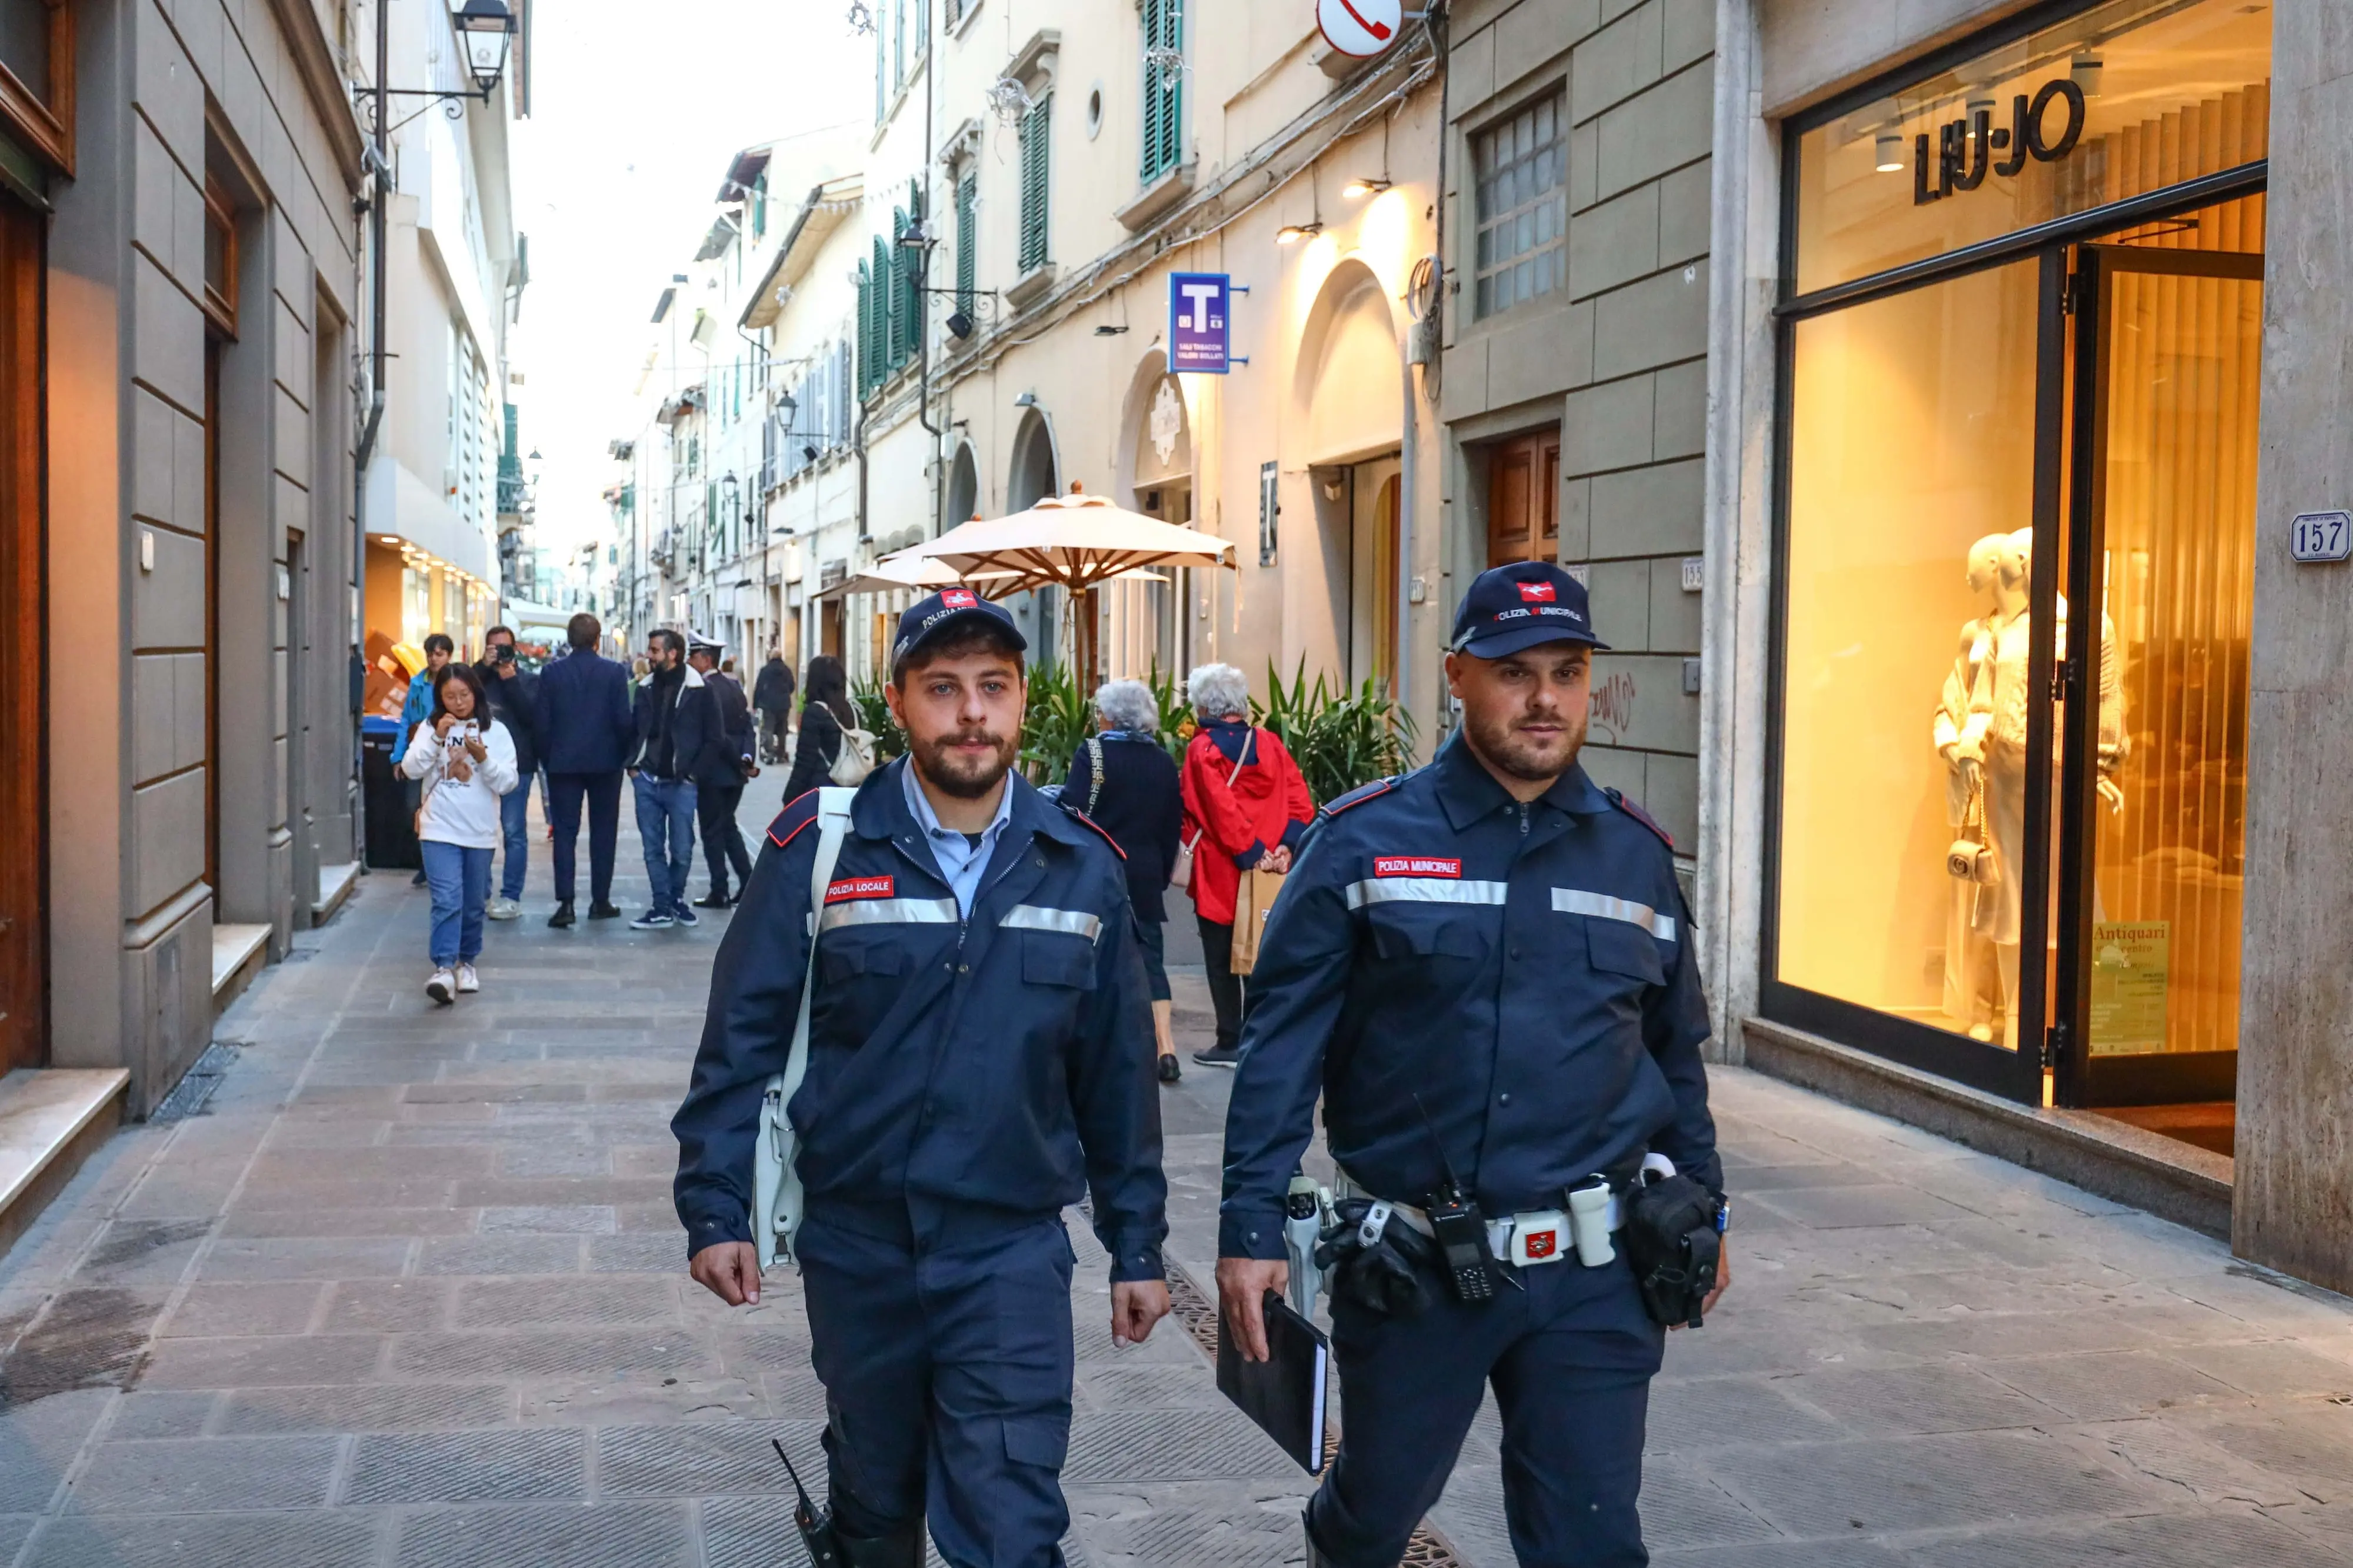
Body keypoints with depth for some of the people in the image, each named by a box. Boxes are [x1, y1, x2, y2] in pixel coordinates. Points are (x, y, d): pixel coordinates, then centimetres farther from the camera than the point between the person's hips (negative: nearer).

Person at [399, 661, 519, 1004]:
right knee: (447, 900, -14)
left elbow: (508, 783, -4)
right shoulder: (430, 728, 4)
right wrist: (437, 738, -16)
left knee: (474, 905, 12)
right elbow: (411, 769, -6)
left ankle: (465, 962, 30)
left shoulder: (496, 731, 1)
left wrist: (483, 757, -20)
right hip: (440, 831, -1)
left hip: (481, 833, 1)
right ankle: (444, 969, -19)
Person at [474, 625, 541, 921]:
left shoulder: (528, 680, 6)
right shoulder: (478, 676, 12)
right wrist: (484, 667, -12)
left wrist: (510, 679, -12)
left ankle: (511, 897, 0)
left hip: (517, 763, -2)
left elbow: (531, 714, -10)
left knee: (514, 832, -3)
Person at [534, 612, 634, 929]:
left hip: (563, 763, 1)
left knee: (565, 832, 2)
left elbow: (543, 722, -1)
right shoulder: (615, 672, -5)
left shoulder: (551, 673, -2)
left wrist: (547, 760, 9)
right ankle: (600, 900, 12)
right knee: (603, 832, 9)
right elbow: (623, 720, -6)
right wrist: (624, 756, 7)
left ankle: (565, 902, -7)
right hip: (605, 762, 0)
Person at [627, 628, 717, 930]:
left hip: (681, 784, -4)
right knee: (653, 849, 4)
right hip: (647, 781, 4)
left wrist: (694, 771, -5)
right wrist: (632, 766, 5)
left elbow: (712, 737, -2)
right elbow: (634, 730, 15)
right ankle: (662, 908, 8)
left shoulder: (698, 690, -6)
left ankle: (676, 900, 21)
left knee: (682, 850, 2)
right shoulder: (645, 688, 8)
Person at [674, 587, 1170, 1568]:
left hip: (1012, 1253, 0)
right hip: (855, 1241, 1)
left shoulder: (1082, 868, -1)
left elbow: (1117, 1073, 4)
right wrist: (715, 1210, -8)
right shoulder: (818, 848, -7)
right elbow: (743, 1036, -4)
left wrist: (1137, 1248, 7)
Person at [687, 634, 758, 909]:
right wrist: (747, 758, -7)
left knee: (713, 832, 2)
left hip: (711, 772, -8)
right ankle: (749, 884, 14)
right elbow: (748, 726, 5)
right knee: (728, 827, 18)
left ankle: (719, 893, 6)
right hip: (733, 772, 8)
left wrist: (742, 764, -12)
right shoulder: (733, 685, 9)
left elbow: (717, 735, -20)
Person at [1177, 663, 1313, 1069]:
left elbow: (1220, 811, -20)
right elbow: (1300, 803, -2)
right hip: (1266, 877, 5)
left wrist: (1250, 855, -16)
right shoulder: (1270, 744, 4)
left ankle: (1231, 1044, 7)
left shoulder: (1201, 750, -11)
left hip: (1220, 874, -5)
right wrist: (1284, 846, -7)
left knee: (1222, 963, 5)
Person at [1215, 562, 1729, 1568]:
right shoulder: (1364, 840, -6)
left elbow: (1676, 1051, 15)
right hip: (1408, 1260, -2)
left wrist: (1702, 1211, 18)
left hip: (1591, 1272, 2)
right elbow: (1282, 1044, -7)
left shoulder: (1637, 854, 5)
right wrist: (1251, 1228, -12)